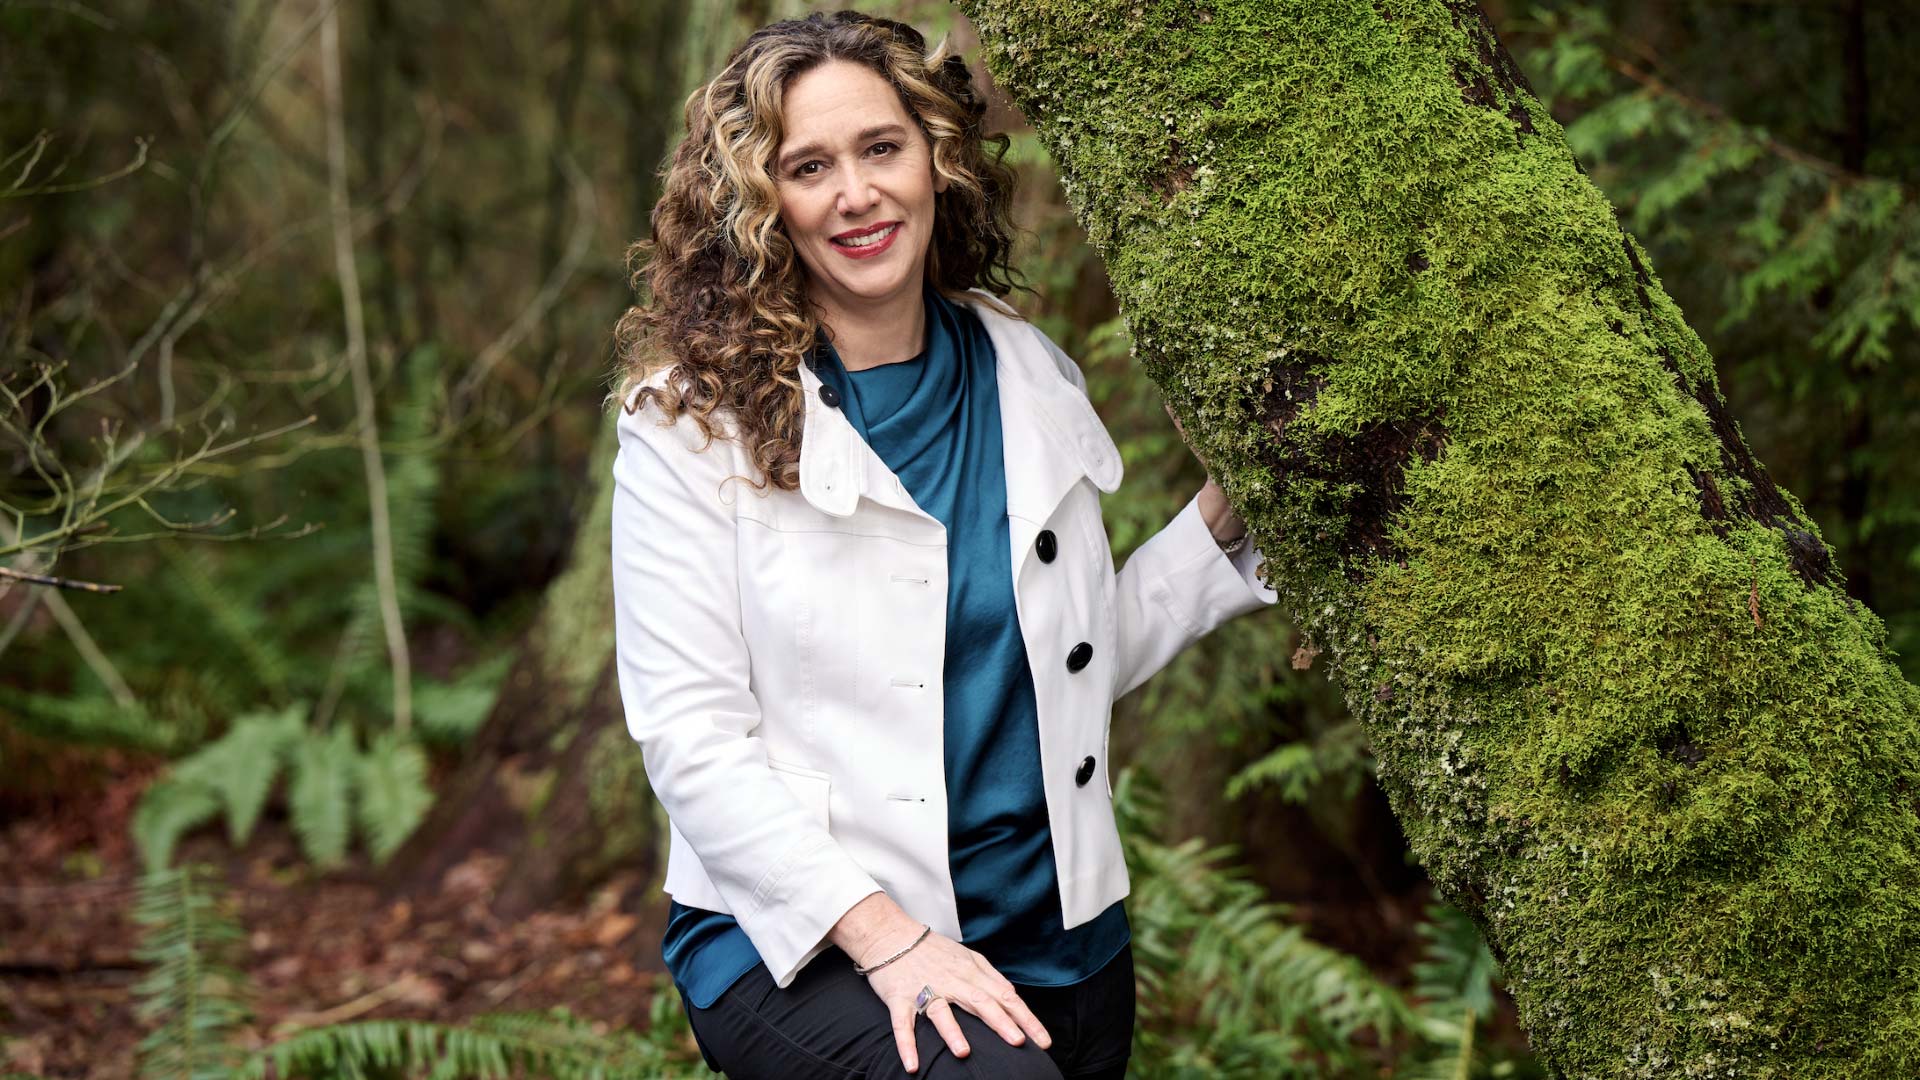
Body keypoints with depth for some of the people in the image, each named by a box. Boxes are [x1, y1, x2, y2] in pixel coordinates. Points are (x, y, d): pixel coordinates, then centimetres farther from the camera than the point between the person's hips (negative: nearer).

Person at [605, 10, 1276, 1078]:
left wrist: (1229, 509, 8)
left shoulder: (1031, 376, 7)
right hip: (804, 942, -5)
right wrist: (886, 938, -20)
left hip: (1056, 934, 5)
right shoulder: (692, 419, -8)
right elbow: (689, 737, -12)